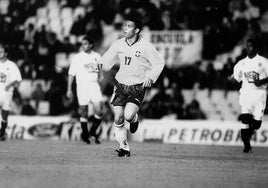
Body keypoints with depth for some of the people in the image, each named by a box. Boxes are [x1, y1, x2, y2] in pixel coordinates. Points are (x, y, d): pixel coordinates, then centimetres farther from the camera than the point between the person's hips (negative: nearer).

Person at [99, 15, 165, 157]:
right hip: (120, 85, 3)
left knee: (128, 116, -21)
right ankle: (124, 147, 14)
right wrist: (100, 66, -14)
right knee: (118, 120, -4)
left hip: (137, 87, -3)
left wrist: (150, 77, -11)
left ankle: (134, 119, 17)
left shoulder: (146, 47, -12)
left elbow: (159, 63, -1)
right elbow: (107, 61, 8)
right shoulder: (118, 45, -1)